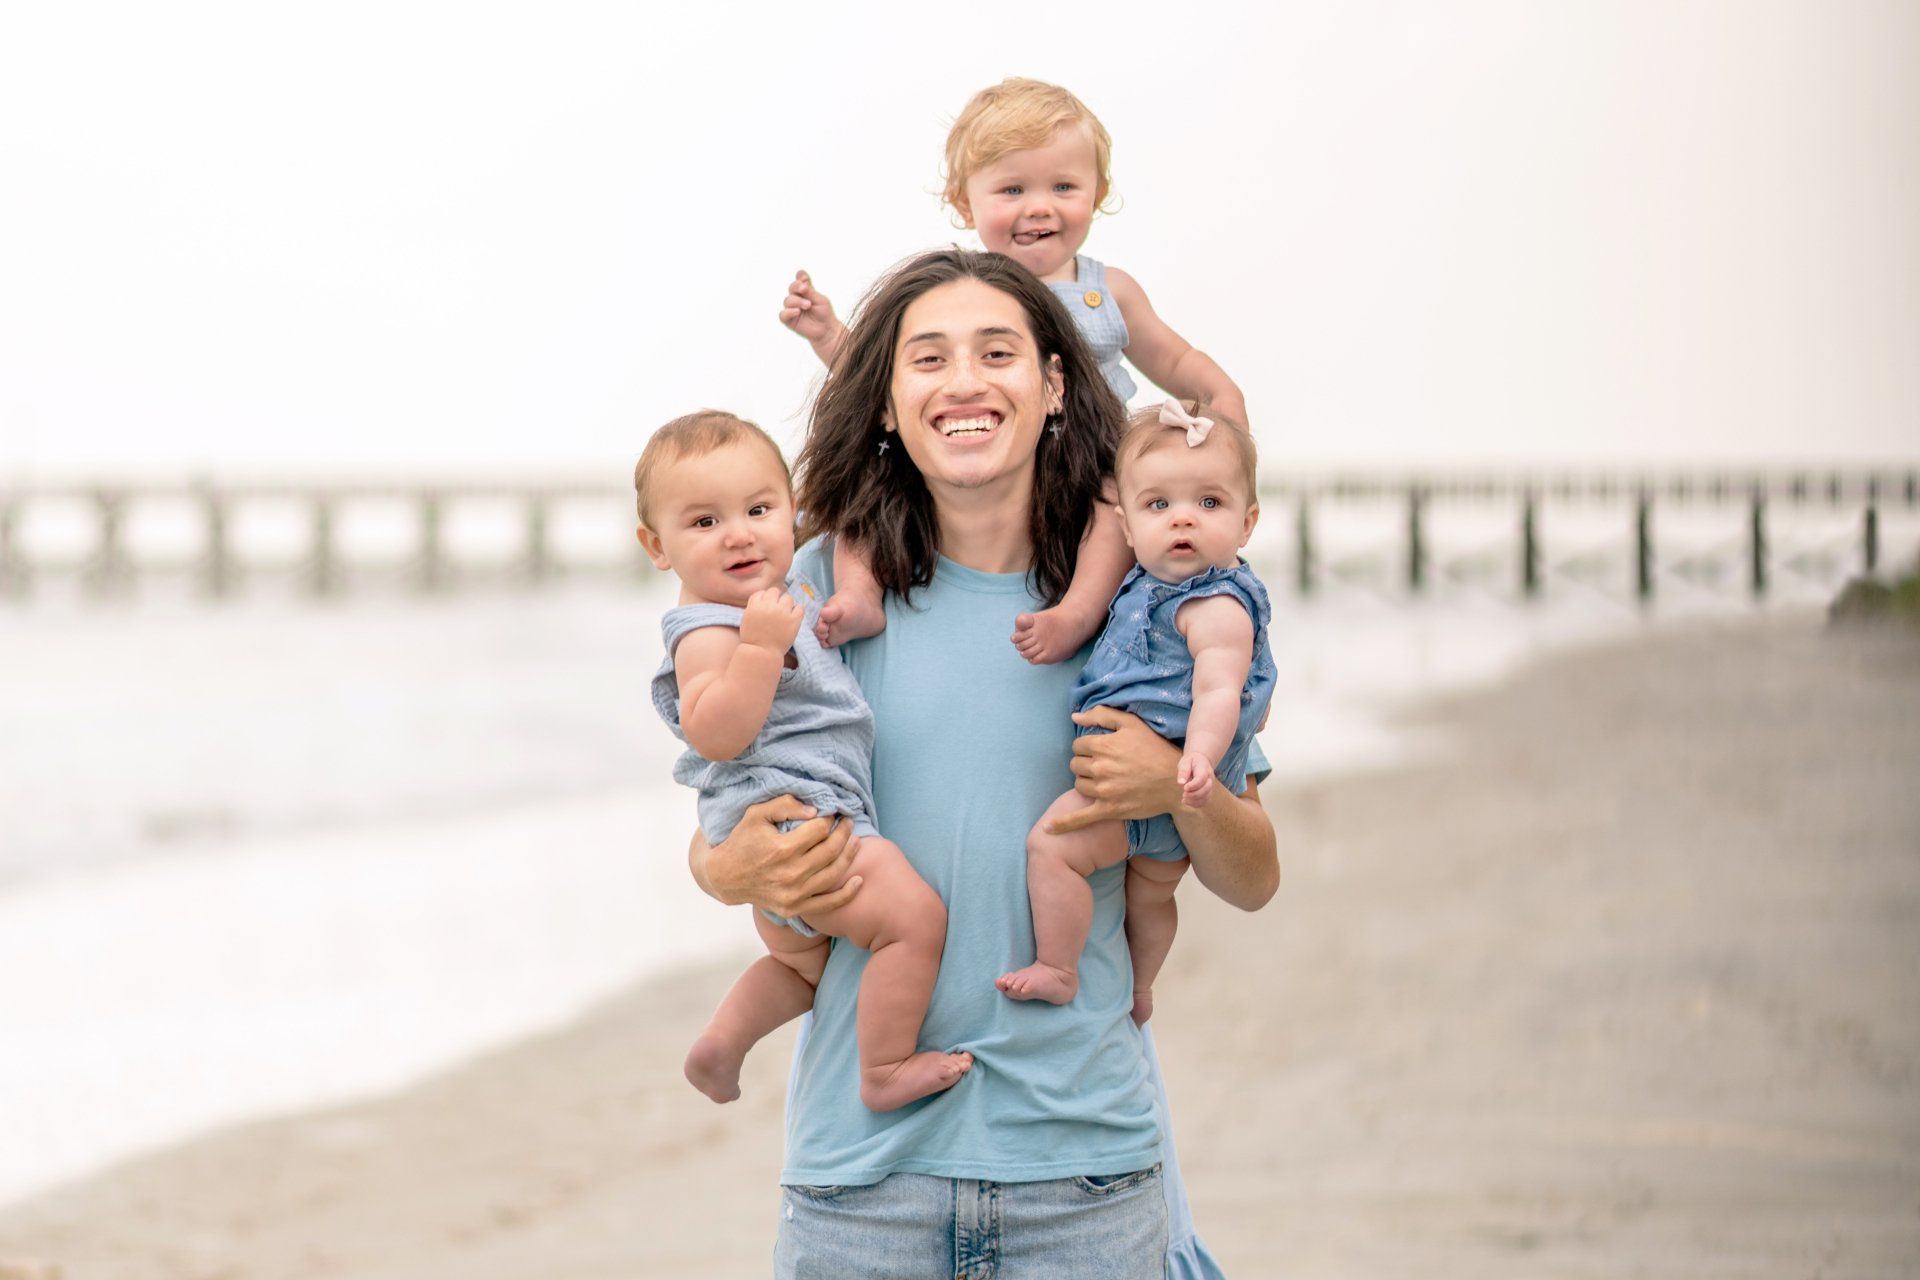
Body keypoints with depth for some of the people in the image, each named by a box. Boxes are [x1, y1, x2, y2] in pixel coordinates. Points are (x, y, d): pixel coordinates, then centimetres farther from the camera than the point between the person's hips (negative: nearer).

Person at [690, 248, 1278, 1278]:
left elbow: (1253, 882, 10)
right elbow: (711, 841, 7)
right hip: (864, 1156, 0)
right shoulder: (828, 585, 0)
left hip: (1083, 1150, 1)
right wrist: (741, 872, -15)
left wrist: (1183, 790, -11)